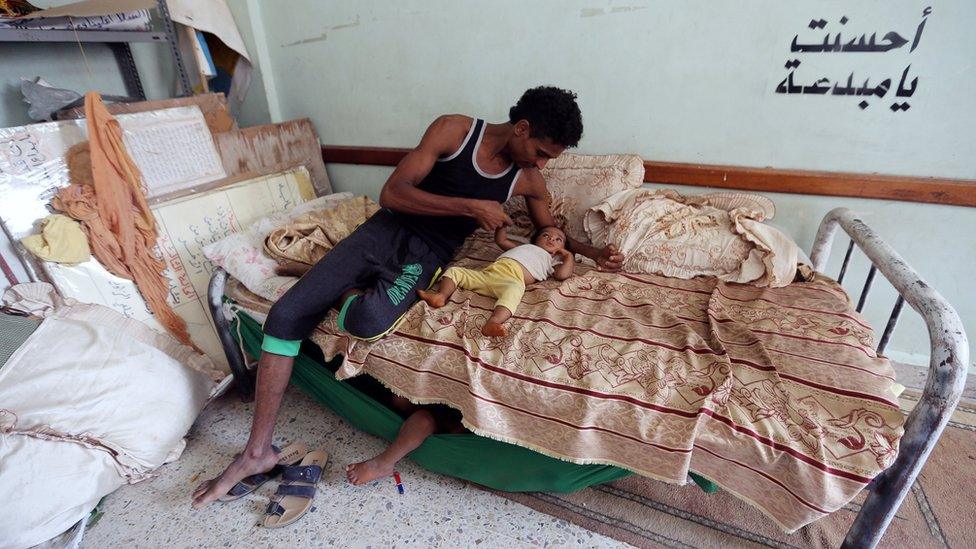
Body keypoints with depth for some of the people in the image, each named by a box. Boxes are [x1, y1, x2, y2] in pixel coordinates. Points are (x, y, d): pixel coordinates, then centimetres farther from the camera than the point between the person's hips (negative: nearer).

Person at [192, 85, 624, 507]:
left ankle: (345, 291, 3)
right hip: (386, 230, 0)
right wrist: (469, 207, -18)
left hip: (427, 255, 0)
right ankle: (257, 451, 4)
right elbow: (393, 193, -11)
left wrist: (592, 252, 2)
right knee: (286, 314, -12)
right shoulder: (454, 130, -5)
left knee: (370, 320, -36)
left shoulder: (529, 179, 4)